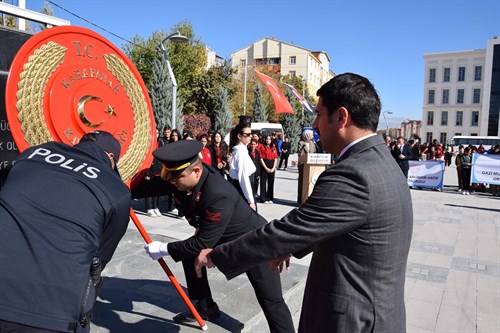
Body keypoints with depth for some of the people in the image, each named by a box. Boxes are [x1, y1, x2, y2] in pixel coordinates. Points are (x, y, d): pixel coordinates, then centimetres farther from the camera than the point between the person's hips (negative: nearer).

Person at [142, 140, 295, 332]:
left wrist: (163, 249, -23)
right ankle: (206, 307, 25)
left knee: (271, 301, -8)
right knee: (191, 255, 8)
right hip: (224, 239, 8)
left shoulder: (219, 196, -40)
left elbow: (202, 244, -32)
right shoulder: (185, 178, -17)